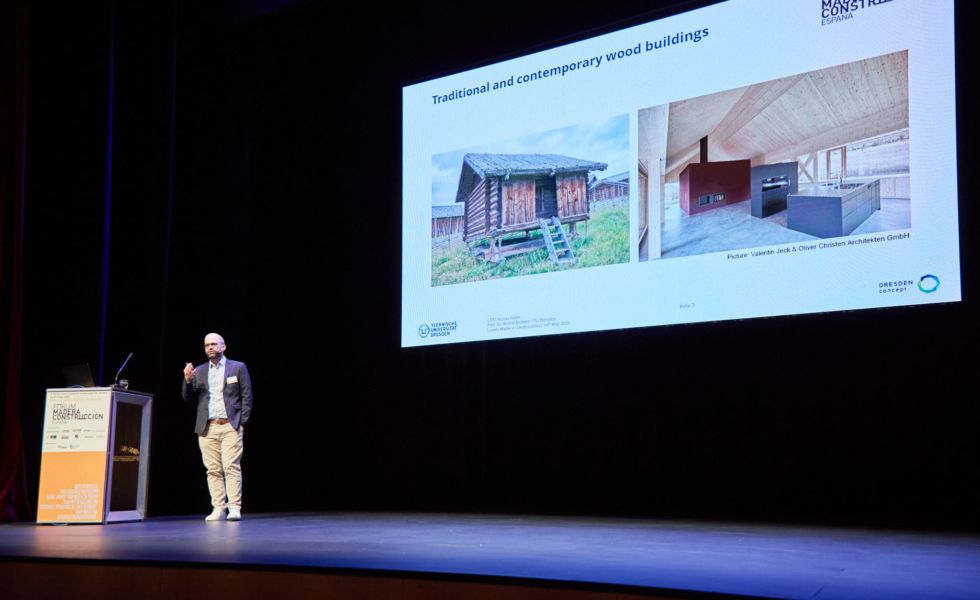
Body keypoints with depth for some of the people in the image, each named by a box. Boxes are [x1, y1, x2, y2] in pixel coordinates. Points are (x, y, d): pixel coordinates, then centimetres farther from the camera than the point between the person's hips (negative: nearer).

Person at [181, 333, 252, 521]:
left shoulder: (238, 368, 7)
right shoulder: (198, 371, 15)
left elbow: (247, 396, 4)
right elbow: (187, 398, 12)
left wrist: (242, 422, -4)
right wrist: (187, 380, -6)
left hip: (230, 426, -3)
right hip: (207, 428, 3)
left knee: (232, 467, -10)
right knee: (213, 470, 1)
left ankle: (234, 508, -11)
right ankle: (218, 508, 4)